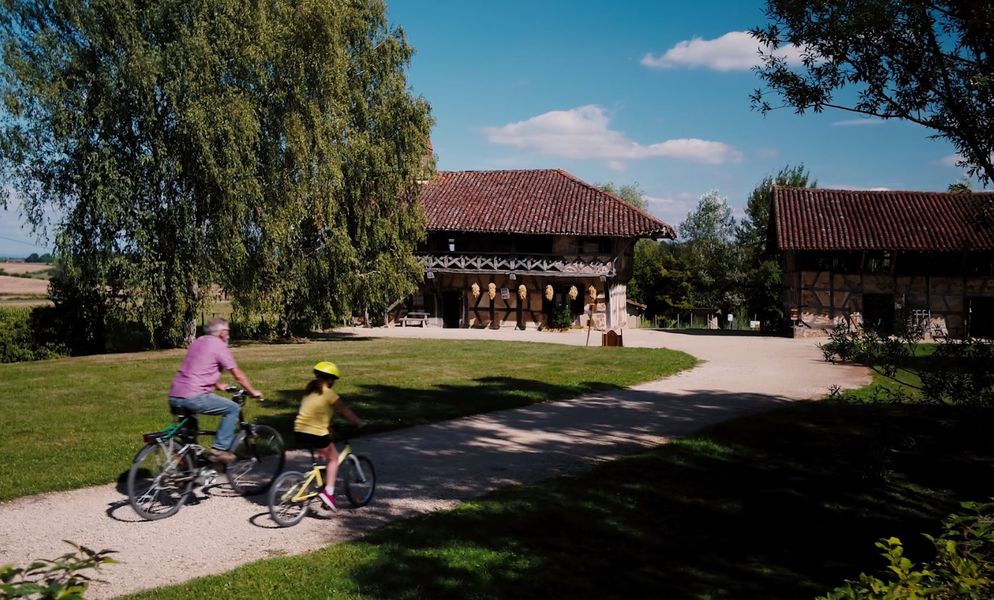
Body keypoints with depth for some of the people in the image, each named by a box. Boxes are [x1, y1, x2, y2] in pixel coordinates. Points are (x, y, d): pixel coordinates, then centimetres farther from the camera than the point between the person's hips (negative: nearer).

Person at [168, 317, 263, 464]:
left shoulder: (197, 342, 22)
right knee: (233, 408, 2)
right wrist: (253, 391, 14)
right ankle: (219, 449, -2)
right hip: (194, 397, -9)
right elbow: (238, 375, 1)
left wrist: (218, 386, 48)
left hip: (173, 397, 9)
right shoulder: (219, 345, -1)